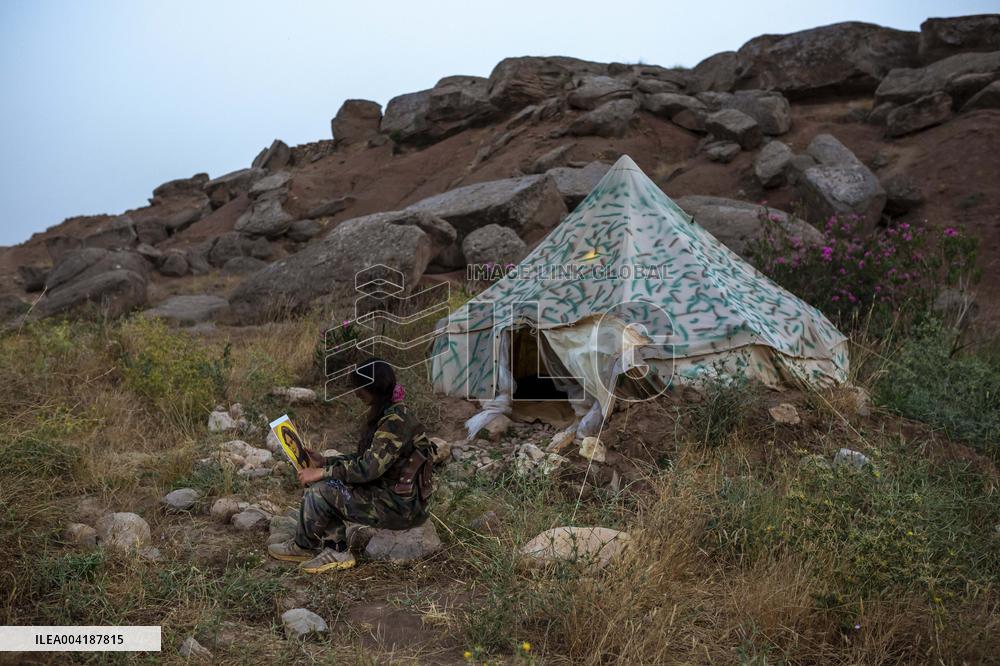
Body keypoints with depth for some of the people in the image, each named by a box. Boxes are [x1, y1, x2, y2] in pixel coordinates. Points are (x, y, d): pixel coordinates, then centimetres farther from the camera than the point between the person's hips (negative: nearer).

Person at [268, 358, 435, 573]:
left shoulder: (396, 421, -22)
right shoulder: (387, 415, 9)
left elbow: (369, 468, -26)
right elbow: (363, 458, 16)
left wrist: (322, 472, -18)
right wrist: (324, 462, 6)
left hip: (401, 507, -10)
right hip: (388, 493, 10)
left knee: (319, 491, -14)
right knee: (323, 483, 4)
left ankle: (304, 546, 13)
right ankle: (337, 551, 4)